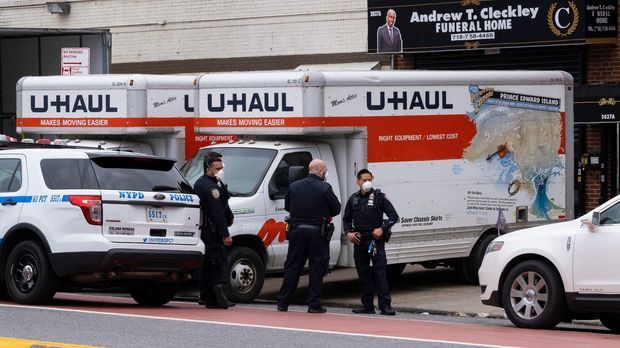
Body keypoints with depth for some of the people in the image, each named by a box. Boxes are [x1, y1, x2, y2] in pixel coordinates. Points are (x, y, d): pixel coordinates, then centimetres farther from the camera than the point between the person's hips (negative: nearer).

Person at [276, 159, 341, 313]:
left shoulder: (294, 186, 4)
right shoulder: (325, 188, -9)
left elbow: (287, 207, 14)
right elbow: (336, 209, -3)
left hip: (297, 231, 4)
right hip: (317, 232, -4)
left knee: (292, 267, 10)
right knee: (317, 269, 4)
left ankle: (283, 303, 10)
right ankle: (314, 304, 2)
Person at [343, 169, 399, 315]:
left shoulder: (379, 197, 0)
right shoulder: (353, 199, 11)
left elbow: (393, 216, 0)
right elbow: (346, 219, 21)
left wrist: (382, 229, -13)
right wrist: (348, 232, 3)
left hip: (375, 240, -5)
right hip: (359, 240, 5)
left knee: (379, 272, -10)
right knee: (363, 273, 7)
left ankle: (385, 305, -14)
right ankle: (367, 305, 13)